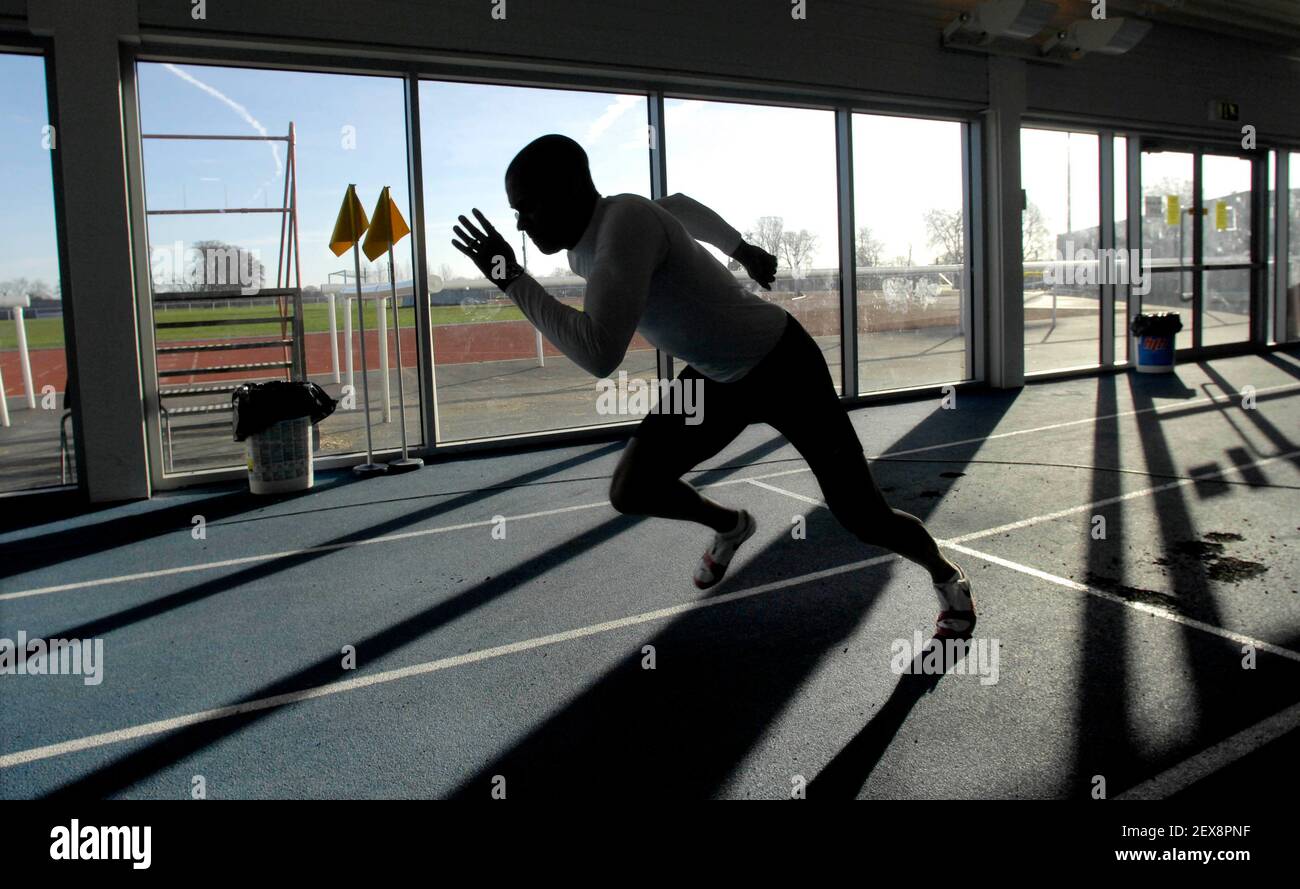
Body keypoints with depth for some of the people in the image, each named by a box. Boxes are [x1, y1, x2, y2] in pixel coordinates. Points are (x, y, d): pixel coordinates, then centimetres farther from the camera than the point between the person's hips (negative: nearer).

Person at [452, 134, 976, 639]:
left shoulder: (626, 220, -32)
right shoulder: (582, 247, -3)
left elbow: (599, 356, -43)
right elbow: (678, 204, 18)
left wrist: (511, 279, -34)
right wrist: (742, 250, 31)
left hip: (785, 367, -8)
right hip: (717, 377, 8)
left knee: (865, 520, -2)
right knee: (631, 492, -3)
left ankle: (946, 577, 32)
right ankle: (731, 526, 28)